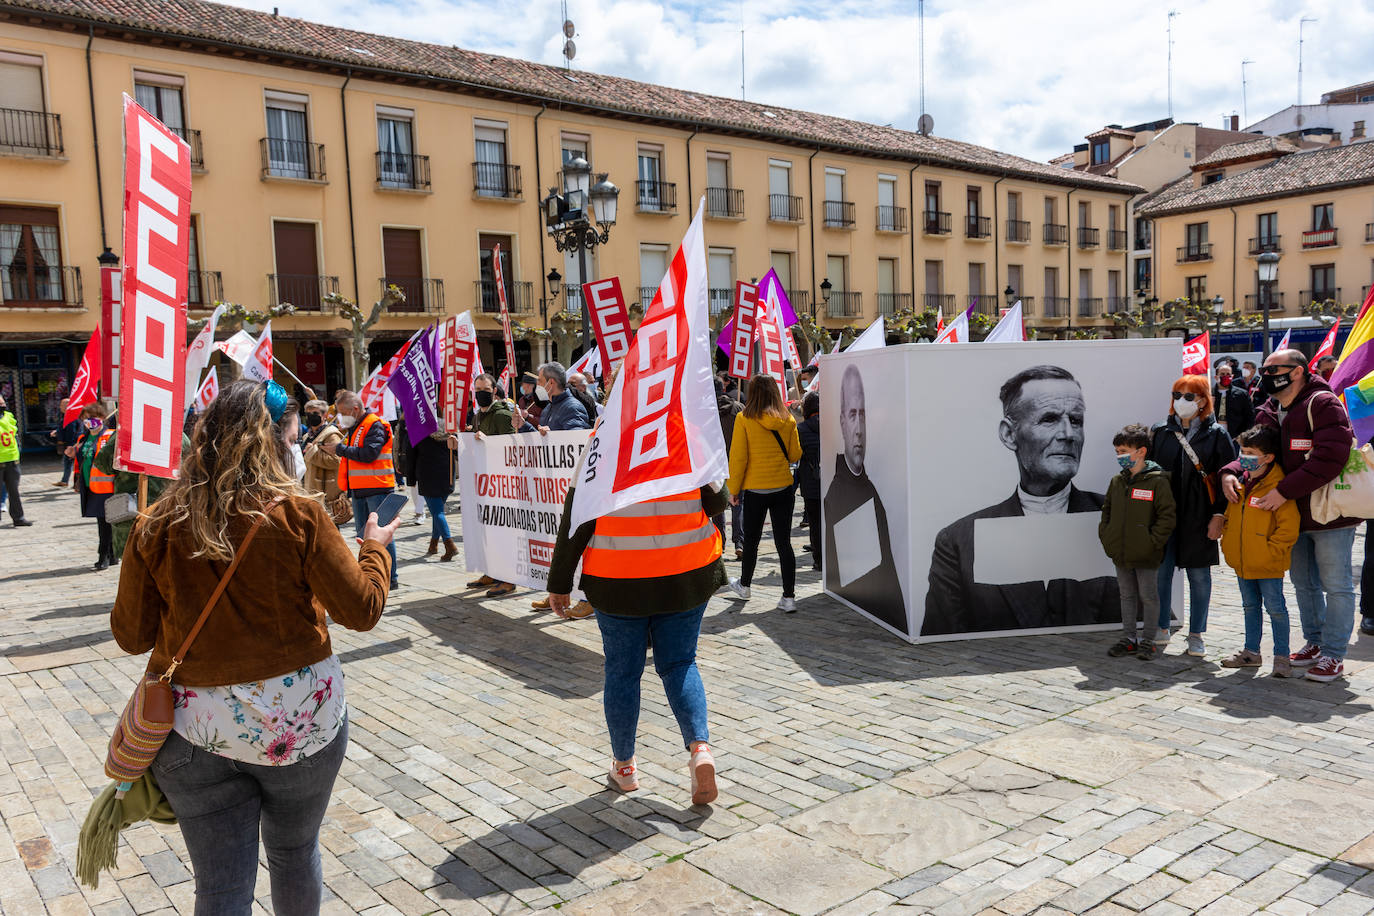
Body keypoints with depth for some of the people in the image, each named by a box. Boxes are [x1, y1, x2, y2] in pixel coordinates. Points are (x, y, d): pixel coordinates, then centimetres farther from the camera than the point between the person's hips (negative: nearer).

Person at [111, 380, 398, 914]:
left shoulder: (158, 526, -7)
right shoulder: (297, 514, -14)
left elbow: (130, 636, 2)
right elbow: (362, 610, -10)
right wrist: (375, 547, 8)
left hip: (198, 730, 1)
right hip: (302, 718, -1)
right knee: (295, 855, 22)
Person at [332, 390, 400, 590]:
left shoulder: (375, 425, -11)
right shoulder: (353, 427, 18)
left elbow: (369, 454, -23)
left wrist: (341, 449, -15)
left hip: (378, 487, -9)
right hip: (359, 490, 9)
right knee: (363, 534, 13)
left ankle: (391, 578, -1)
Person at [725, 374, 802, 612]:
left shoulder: (744, 419, -9)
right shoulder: (788, 420, -2)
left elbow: (737, 457, -8)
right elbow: (795, 454, 4)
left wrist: (733, 488, 0)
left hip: (755, 490, -2)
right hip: (784, 489, 2)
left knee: (751, 541, 15)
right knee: (784, 542, 4)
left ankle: (744, 586, 34)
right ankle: (789, 597, 3)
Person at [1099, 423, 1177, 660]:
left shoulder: (1157, 481, -12)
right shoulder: (1117, 481, 7)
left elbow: (1167, 516, -13)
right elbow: (1106, 511, 19)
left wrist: (1153, 542, -16)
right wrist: (1106, 537, 8)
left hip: (1146, 555, -6)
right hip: (1120, 553, 6)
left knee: (1148, 596, 6)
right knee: (1127, 595, 15)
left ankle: (1147, 641, 16)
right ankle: (1128, 638, 24)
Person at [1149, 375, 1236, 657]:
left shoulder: (1217, 434, 2)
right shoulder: (1160, 432, 8)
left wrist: (1219, 515, -8)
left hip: (1200, 517, -2)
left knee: (1199, 575, 5)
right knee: (1160, 572, 3)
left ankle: (1196, 635, 17)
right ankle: (1162, 631, 16)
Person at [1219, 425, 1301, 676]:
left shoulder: (1277, 486, -16)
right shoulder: (1239, 482, 6)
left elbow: (1289, 525, -18)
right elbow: (1230, 515, 20)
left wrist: (1271, 550, -16)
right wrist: (1228, 541, 11)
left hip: (1268, 563, -7)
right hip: (1242, 560, 7)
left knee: (1275, 607, 2)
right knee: (1250, 606, 17)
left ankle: (1281, 656, 12)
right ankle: (1251, 652, 28)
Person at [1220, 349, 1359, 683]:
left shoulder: (1323, 405, -17)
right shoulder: (1268, 414, 7)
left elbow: (1330, 459, -26)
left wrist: (1285, 490, -28)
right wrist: (1230, 472, -12)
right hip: (1291, 516, 8)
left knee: (1335, 585, 2)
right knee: (1303, 583, 19)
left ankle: (1334, 655, 11)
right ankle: (1314, 642, 34)